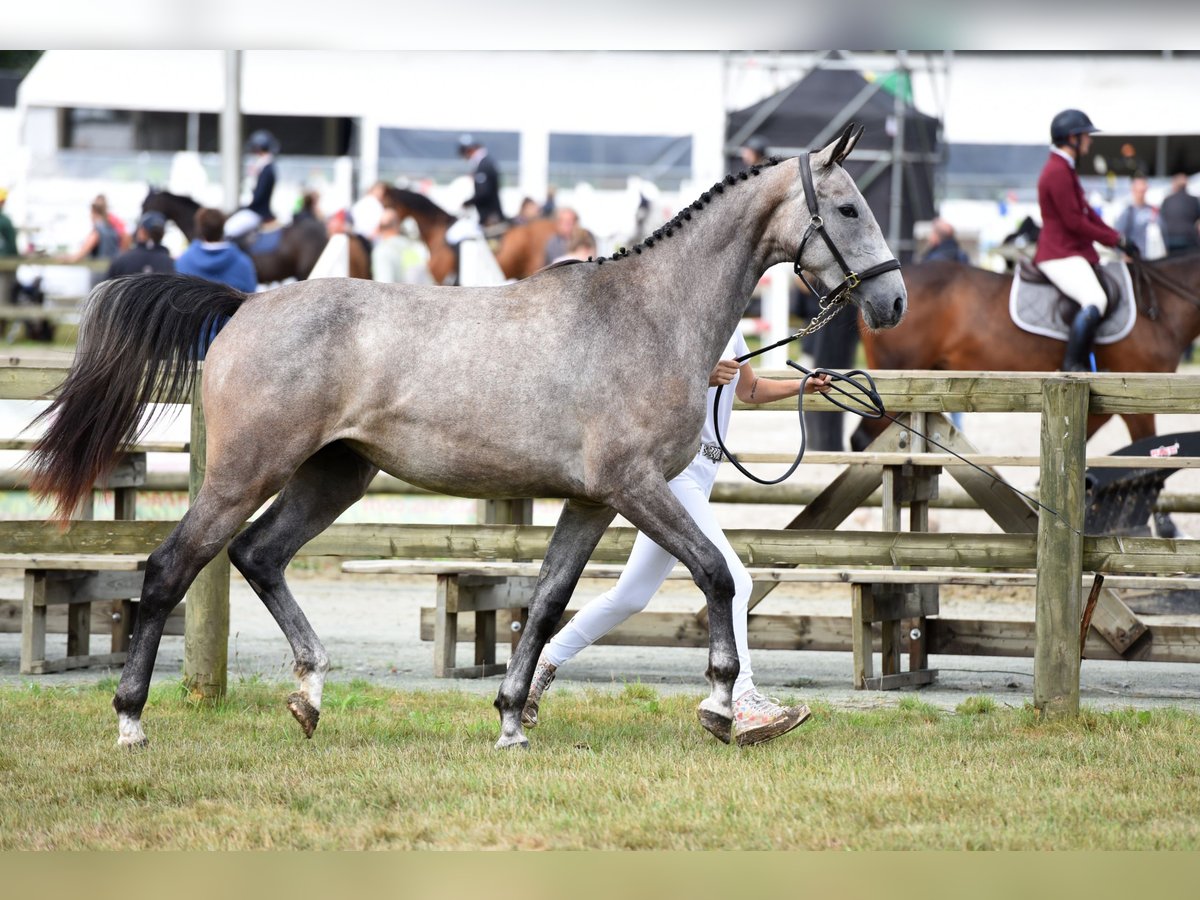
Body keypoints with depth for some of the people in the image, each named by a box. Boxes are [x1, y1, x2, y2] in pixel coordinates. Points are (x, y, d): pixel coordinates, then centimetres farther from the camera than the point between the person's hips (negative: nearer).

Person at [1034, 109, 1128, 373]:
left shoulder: (1065, 170, 18)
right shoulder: (1058, 172, -16)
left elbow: (1086, 212, 21)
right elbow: (1074, 222, -19)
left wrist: (1117, 237, 11)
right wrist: (1114, 240, -10)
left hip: (1073, 253, 11)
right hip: (1060, 256, -11)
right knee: (1095, 300, -29)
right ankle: (1073, 366, -29)